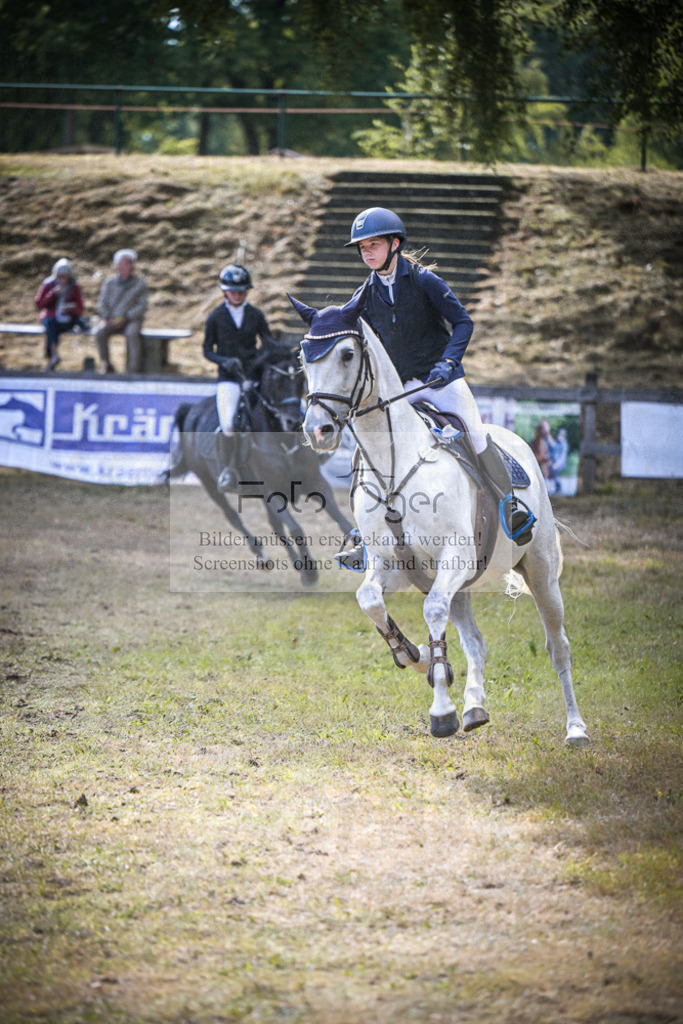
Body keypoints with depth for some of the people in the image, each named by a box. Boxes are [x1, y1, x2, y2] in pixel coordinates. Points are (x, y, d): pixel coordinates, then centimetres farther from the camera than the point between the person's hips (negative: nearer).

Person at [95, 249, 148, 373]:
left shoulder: (140, 283, -1)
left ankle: (135, 369, -33)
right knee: (100, 334, -27)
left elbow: (142, 307, -5)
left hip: (132, 320, -2)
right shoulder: (110, 283, 4)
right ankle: (107, 367, -16)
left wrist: (125, 318, -16)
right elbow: (102, 304, 6)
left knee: (132, 334, -35)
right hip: (113, 320, 2)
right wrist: (109, 319, -12)